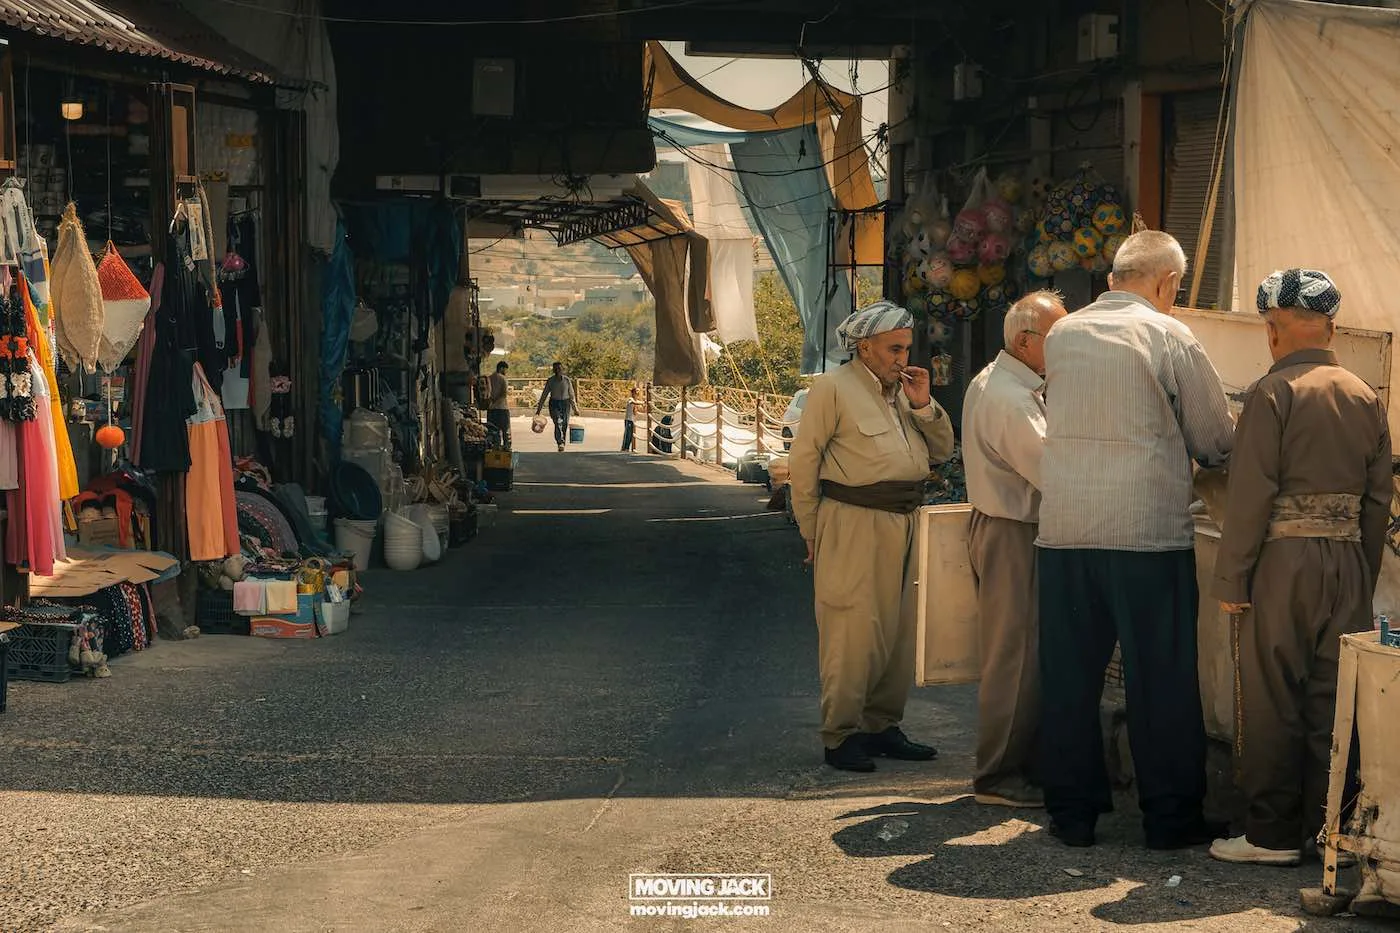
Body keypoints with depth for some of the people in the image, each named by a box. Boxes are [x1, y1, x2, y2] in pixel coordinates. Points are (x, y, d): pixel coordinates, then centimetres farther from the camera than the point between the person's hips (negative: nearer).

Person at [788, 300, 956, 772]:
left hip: (905, 522, 7)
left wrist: (923, 404, 0)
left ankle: (883, 726, 20)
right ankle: (840, 736, 0)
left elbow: (942, 450, 16)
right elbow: (804, 460, -4)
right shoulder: (833, 388, -4)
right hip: (854, 525, -7)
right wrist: (813, 534, -3)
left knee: (900, 633, 10)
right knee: (853, 633, -7)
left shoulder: (904, 389, 17)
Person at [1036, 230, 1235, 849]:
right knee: (1161, 680, 4)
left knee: (1069, 675, 10)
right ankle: (1172, 815, 10)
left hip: (1063, 528, 4)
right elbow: (1216, 442, 1)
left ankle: (1071, 810, 14)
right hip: (1150, 530, -4)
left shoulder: (1061, 335, 10)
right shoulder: (1169, 336, -4)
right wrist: (1190, 453, 23)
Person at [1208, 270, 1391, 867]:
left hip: (1285, 562, -5)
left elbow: (1251, 494, -12)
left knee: (1273, 701, 1)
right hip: (1349, 562, 5)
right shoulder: (1366, 398, 10)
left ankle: (1274, 835, 5)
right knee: (1335, 701, 9)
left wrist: (1230, 579, -7)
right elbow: (1378, 498, 12)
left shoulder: (1274, 393, -8)